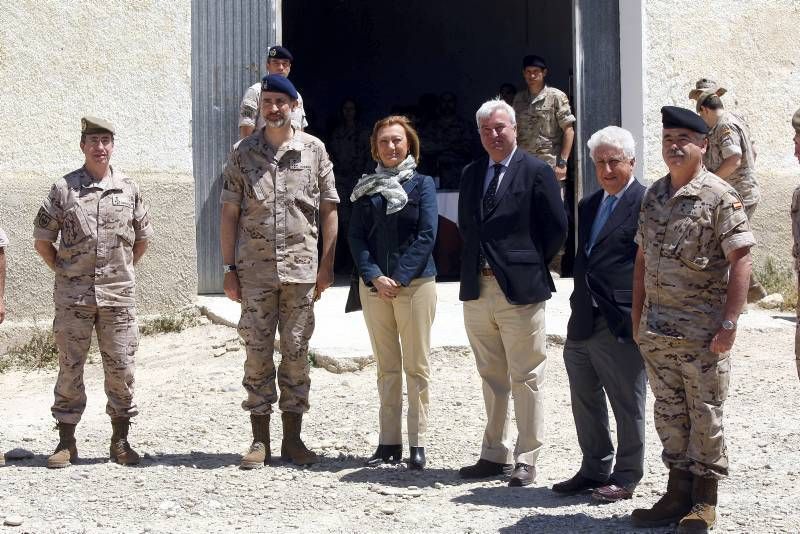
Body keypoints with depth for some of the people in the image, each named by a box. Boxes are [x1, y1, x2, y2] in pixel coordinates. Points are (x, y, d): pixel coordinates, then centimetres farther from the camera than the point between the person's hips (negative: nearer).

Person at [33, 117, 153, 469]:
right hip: (73, 295, -1)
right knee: (70, 368, 3)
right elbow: (42, 239, 6)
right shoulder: (64, 188, 1)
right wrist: (64, 271, 5)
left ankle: (120, 441, 12)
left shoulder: (128, 189, 6)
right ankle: (66, 442, 11)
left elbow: (143, 237, 18)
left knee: (120, 367, 2)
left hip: (118, 294, 1)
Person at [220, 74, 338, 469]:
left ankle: (292, 439, 12)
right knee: (257, 352, 2)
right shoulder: (243, 154, 5)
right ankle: (260, 440, 9)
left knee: (296, 351, 4)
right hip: (255, 269, 0)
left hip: (300, 269, 0)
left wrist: (326, 266, 1)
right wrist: (229, 269, 0)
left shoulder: (314, 150, 4)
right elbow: (229, 214, 5)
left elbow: (329, 211, 6)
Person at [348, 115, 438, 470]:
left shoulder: (422, 184, 3)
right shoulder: (366, 187, 10)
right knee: (386, 366, 6)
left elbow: (427, 235, -5)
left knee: (416, 365, -1)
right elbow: (356, 236, 4)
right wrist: (375, 277, -10)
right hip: (374, 284, 3)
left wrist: (399, 278, -13)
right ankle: (388, 441, 10)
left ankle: (417, 442, 3)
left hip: (415, 283, -3)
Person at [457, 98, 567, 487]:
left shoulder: (536, 172, -6)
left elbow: (557, 227, -6)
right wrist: (476, 262, 10)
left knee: (525, 378, 0)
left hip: (520, 290, -6)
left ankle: (526, 459, 6)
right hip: (477, 289, 6)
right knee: (491, 377, 14)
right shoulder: (471, 174, 12)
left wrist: (532, 265, -3)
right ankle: (494, 454, 23)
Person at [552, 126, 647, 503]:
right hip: (583, 323, 8)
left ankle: (625, 477, 14)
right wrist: (579, 305, 16)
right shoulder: (588, 206, 16)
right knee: (585, 403, 16)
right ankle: (594, 470, 29)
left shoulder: (646, 203, -9)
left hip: (620, 324, -8)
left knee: (627, 405, 3)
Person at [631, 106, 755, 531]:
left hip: (702, 331, -6)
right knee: (669, 412, 13)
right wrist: (637, 316, 12)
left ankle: (705, 499, 14)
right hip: (655, 330, 6)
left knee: (705, 413, 4)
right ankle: (678, 491, 23)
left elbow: (740, 260, -13)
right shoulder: (653, 196, 10)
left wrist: (729, 323, -18)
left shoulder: (720, 197, -9)